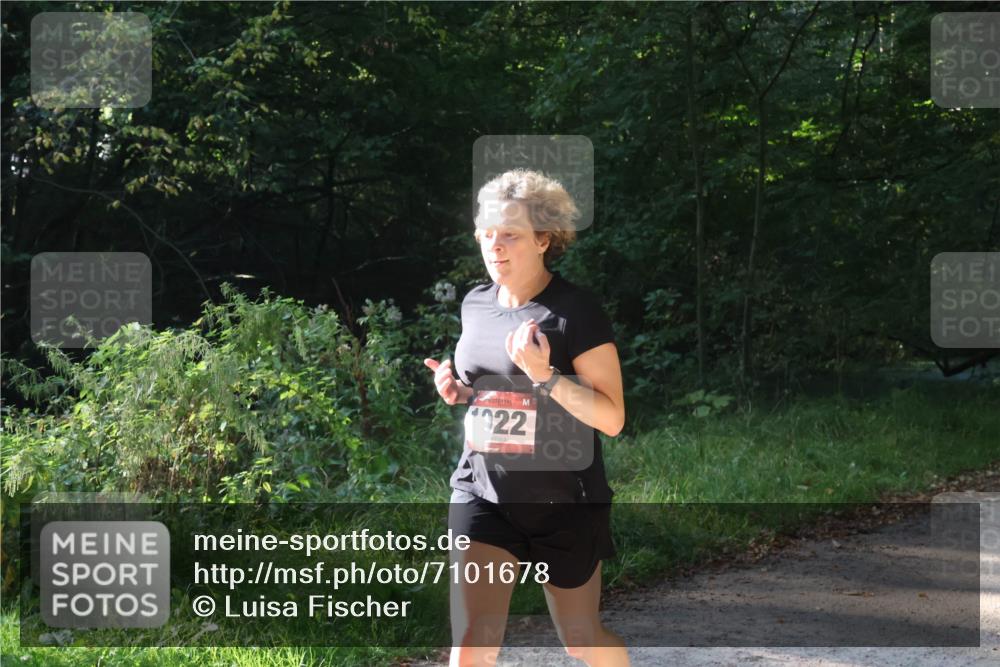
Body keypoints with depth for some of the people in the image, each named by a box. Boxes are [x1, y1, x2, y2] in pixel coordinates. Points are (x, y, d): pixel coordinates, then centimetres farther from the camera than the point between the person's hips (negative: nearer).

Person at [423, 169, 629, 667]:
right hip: (482, 495, 4)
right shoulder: (475, 305, 4)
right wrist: (457, 389, 0)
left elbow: (611, 418, -16)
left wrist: (544, 374, -28)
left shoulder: (576, 312, -14)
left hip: (565, 503, -4)